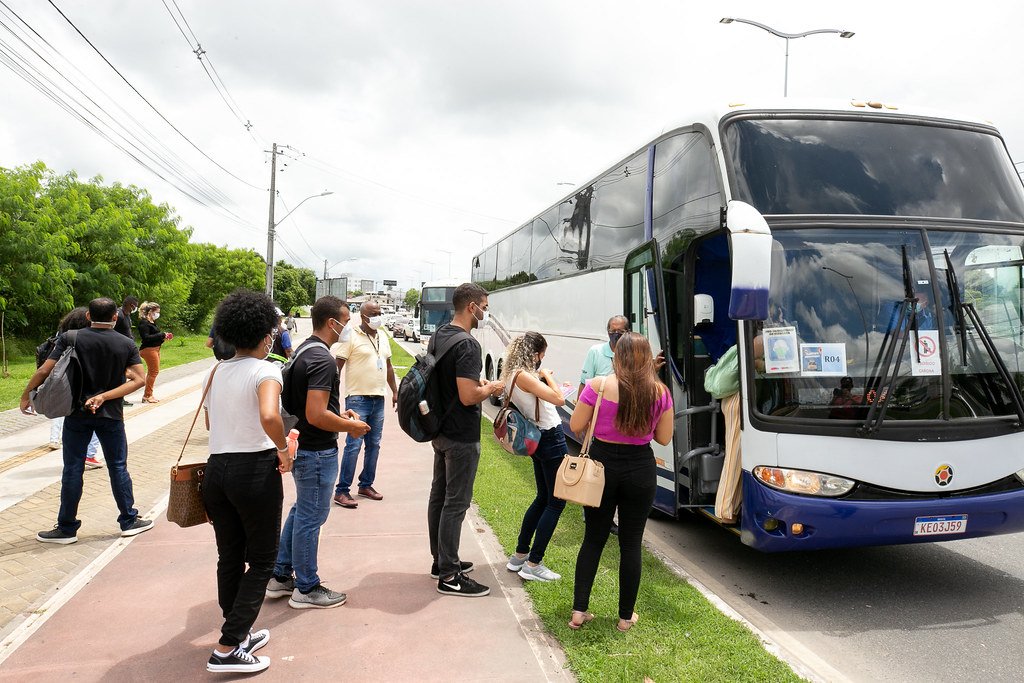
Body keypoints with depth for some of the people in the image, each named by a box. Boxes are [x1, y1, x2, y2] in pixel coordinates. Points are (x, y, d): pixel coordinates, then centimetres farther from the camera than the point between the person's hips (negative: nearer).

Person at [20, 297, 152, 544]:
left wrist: (25, 396, 3)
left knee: (72, 470, 7)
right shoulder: (126, 345, -3)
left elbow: (44, 370, -10)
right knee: (118, 468, 9)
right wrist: (104, 397, -12)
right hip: (111, 415, 0)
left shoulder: (70, 339, -6)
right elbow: (139, 379, -10)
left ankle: (67, 528, 15)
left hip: (77, 413, 0)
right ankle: (129, 521, 16)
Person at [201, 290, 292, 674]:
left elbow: (210, 423, 16)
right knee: (261, 561, 8)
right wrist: (283, 449, -16)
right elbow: (269, 416, -31)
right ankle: (227, 649, 6)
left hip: (216, 468, 7)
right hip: (255, 470, -7)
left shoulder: (215, 373, 8)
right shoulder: (266, 371, -12)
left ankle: (239, 634, 33)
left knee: (230, 557, 18)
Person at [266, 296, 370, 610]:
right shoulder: (322, 359, -23)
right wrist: (351, 426, -15)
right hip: (317, 451, -10)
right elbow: (316, 416, -29)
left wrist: (339, 413, 13)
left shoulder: (303, 351, 9)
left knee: (300, 511, 22)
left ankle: (280, 576, 32)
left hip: (302, 446, 10)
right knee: (311, 518, 3)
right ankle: (307, 589, 18)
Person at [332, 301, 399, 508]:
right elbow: (337, 366, -11)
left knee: (374, 444, 12)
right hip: (358, 399, -7)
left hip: (379, 399, 7)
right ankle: (342, 491, 0)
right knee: (353, 445, -7)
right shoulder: (351, 337, -8)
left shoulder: (382, 337, 13)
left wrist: (395, 392, 17)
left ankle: (366, 485, 24)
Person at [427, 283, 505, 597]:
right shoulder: (467, 344, -22)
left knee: (439, 495, 17)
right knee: (456, 503, -2)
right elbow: (468, 397, -27)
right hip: (461, 437, -10)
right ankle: (449, 576, 6)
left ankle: (441, 559, 31)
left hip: (440, 430, 10)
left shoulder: (438, 336, 8)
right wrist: (491, 389, -9)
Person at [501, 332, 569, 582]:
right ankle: (533, 564, 4)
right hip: (551, 439, -10)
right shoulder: (523, 376, -22)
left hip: (539, 439, 10)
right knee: (556, 501, 1)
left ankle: (519, 556, 26)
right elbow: (558, 399, -26)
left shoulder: (511, 375, 6)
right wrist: (547, 375, -12)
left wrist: (543, 379, 2)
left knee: (543, 498, 21)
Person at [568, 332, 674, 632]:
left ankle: (578, 610, 15)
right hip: (640, 469, 1)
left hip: (602, 464, 0)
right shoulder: (660, 392, -6)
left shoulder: (597, 386, -12)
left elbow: (576, 426, -5)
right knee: (631, 543, 12)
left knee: (593, 539, 14)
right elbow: (664, 438, 1)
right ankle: (626, 616, 22)